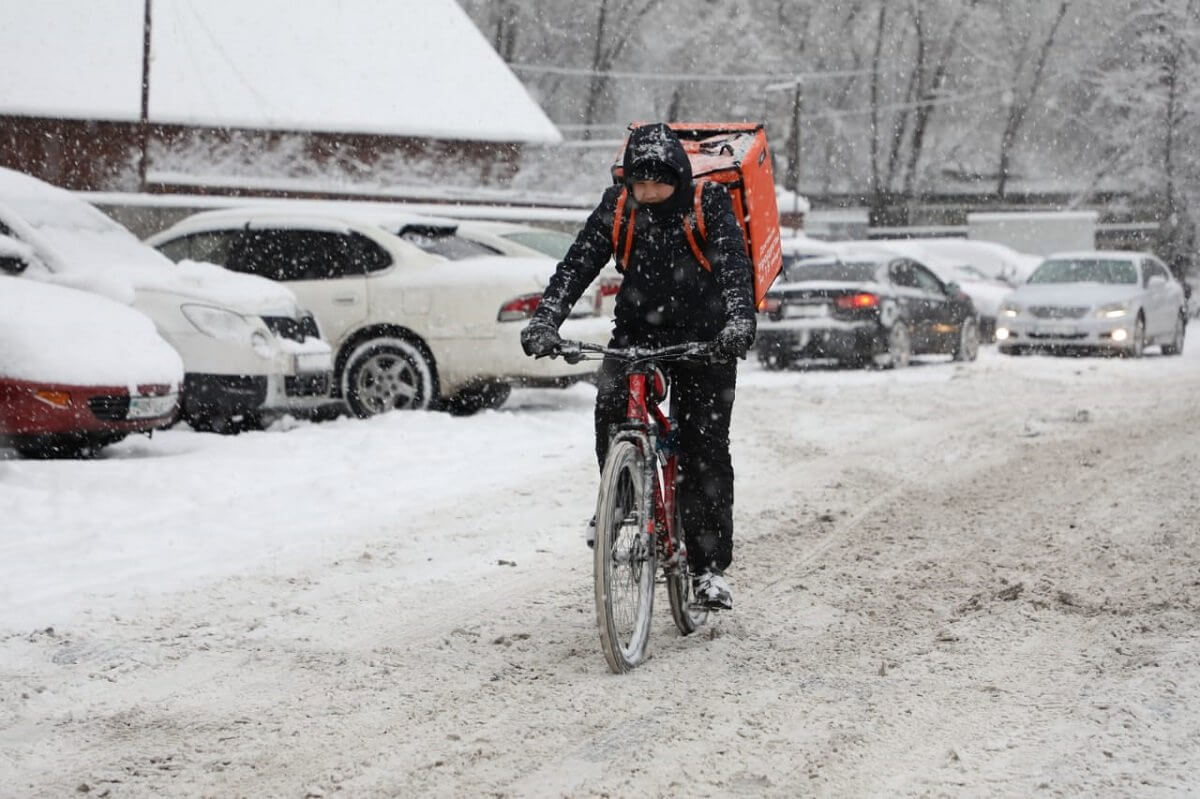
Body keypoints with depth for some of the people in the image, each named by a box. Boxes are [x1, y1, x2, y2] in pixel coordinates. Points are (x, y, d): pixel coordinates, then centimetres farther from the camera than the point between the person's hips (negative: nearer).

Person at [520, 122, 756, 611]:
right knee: (611, 405, -26)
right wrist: (545, 318, -30)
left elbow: (734, 264, -26)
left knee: (705, 448, -5)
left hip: (704, 338, -2)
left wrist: (739, 320, -45)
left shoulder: (709, 204, -14)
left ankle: (710, 567, 3)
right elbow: (578, 263, -15)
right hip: (638, 329, 2)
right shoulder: (618, 205, -7)